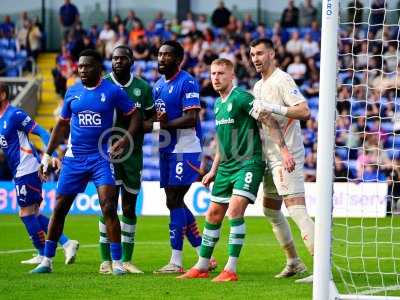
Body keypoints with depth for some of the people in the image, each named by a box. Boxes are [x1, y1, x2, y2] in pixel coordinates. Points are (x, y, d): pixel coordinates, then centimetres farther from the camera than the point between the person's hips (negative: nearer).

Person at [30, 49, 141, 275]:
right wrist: (47, 155, 12)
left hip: (101, 157, -3)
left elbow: (135, 116, 0)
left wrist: (126, 139, -16)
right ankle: (47, 261, 13)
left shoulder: (112, 91, -4)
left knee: (109, 208, -14)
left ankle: (117, 262, -6)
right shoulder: (72, 92, 7)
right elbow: (62, 125, 16)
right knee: (59, 208, 4)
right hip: (74, 158, 4)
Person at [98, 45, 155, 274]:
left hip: (134, 152, 3)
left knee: (130, 207, 6)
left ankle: (127, 260, 12)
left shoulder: (143, 87, 7)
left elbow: (150, 122, 12)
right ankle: (106, 260, -3)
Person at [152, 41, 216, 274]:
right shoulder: (158, 85, 15)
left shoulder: (187, 83, -12)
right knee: (176, 203, 10)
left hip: (185, 150, -9)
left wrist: (163, 124, -21)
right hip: (167, 150, 9)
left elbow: (190, 119, -20)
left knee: (174, 202, -11)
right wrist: (154, 121, -6)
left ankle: (176, 262, -7)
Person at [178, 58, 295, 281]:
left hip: (248, 163, -9)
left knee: (235, 210, -20)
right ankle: (202, 267, 19)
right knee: (213, 214, 9)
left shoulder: (241, 98, -11)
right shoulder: (218, 104, 15)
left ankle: (231, 270, -16)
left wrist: (284, 150, -24)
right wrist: (213, 171, 24)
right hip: (227, 166, 9)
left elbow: (270, 121, -16)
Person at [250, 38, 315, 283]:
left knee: (296, 209, -17)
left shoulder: (282, 80, -11)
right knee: (271, 210, 17)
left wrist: (272, 108, -29)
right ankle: (294, 262, 28)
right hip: (271, 157, 10)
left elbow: (304, 111, -23)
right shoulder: (259, 86, 18)